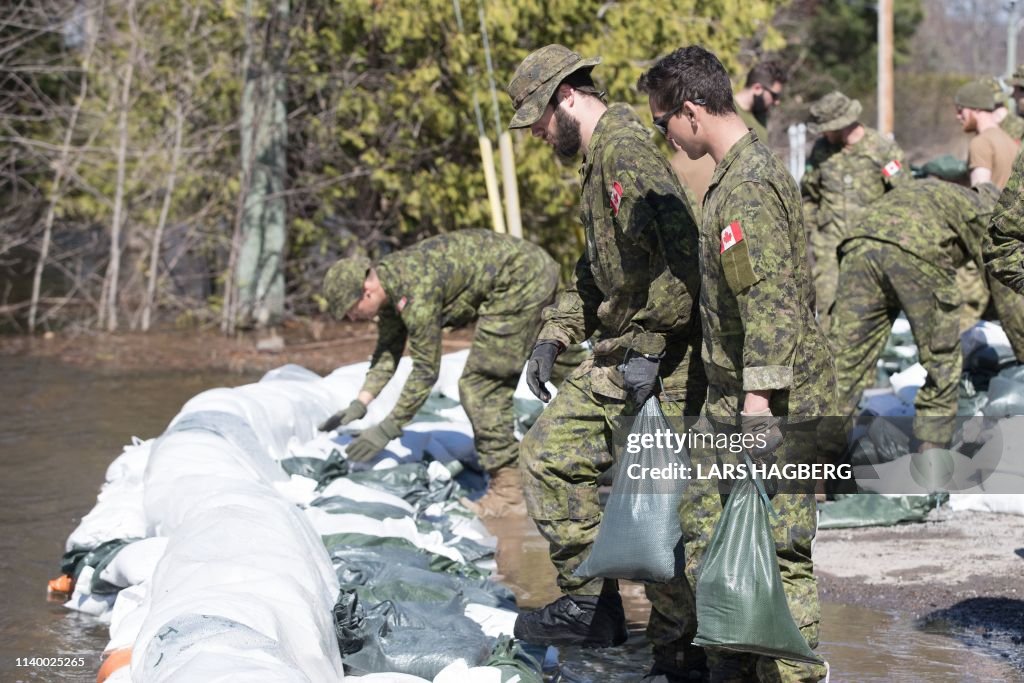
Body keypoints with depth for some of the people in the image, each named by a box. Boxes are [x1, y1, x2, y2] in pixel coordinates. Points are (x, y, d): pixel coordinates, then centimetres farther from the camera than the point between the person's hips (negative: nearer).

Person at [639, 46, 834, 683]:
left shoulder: (747, 186, -18)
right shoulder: (749, 166, 15)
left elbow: (769, 302, -25)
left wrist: (759, 399, -28)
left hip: (774, 401, -11)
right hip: (734, 398, 11)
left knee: (776, 546, -5)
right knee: (704, 524, 16)